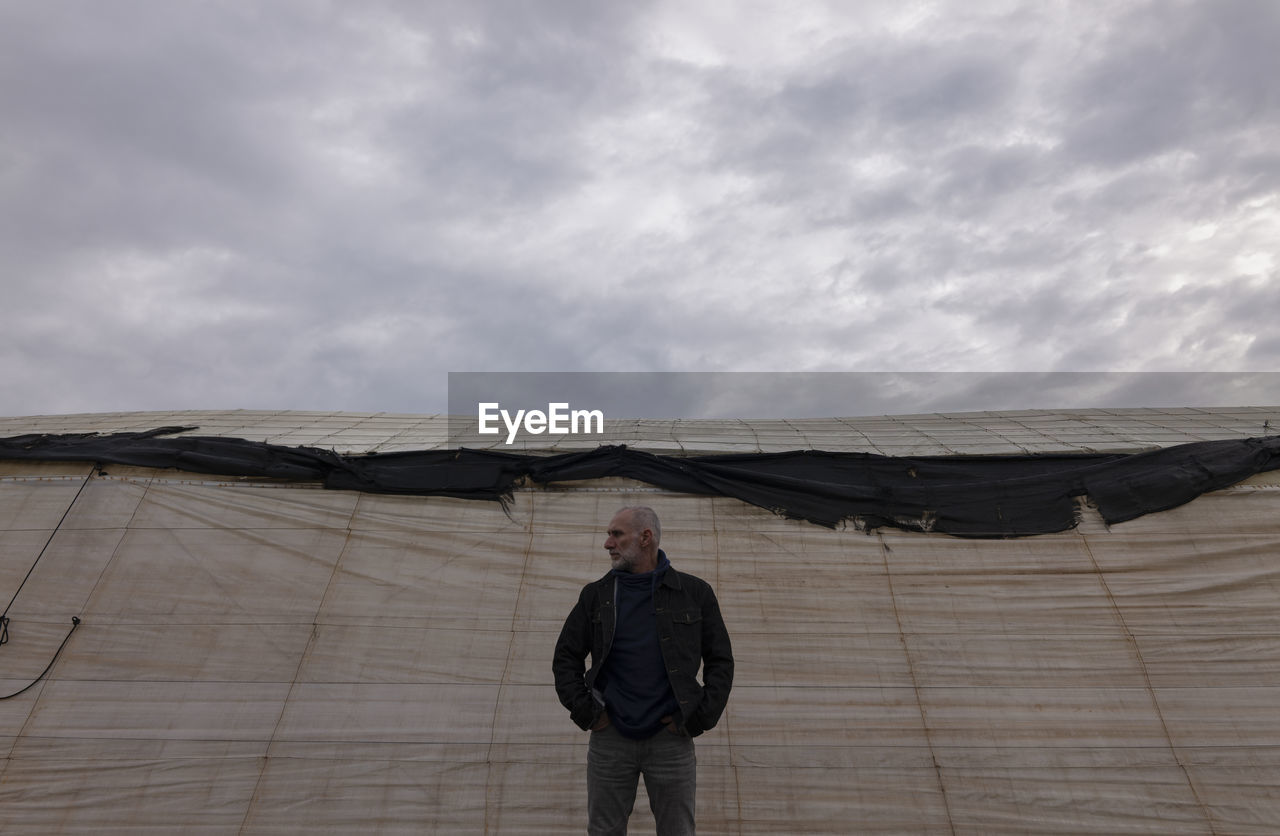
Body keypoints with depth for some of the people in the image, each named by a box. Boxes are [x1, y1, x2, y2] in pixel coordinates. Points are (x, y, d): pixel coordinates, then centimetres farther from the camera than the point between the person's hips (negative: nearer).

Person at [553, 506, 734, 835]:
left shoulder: (694, 593, -3)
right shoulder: (596, 594, 1)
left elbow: (721, 661, 2)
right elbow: (566, 657, 7)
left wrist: (699, 719, -4)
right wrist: (584, 712, -2)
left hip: (670, 738, -1)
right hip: (610, 737, 2)